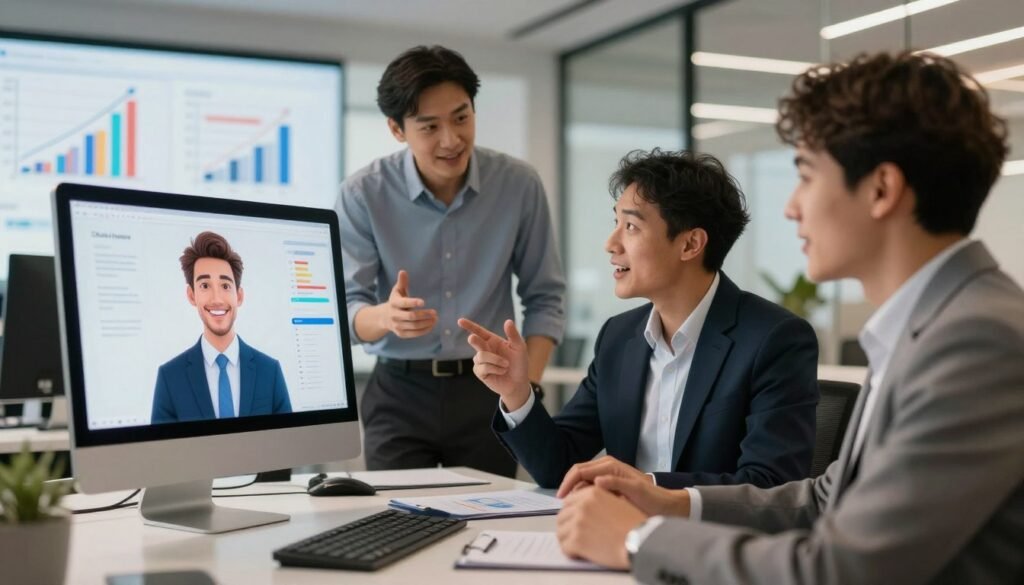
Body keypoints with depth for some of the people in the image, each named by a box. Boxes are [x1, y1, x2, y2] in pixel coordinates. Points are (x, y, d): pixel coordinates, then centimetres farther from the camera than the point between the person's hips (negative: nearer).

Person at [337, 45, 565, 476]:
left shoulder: (518, 185, -5)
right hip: (400, 394, -1)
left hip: (488, 391, 1)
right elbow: (347, 309, -11)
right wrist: (386, 316, -34)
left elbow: (544, 299, 3)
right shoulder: (363, 195, -9)